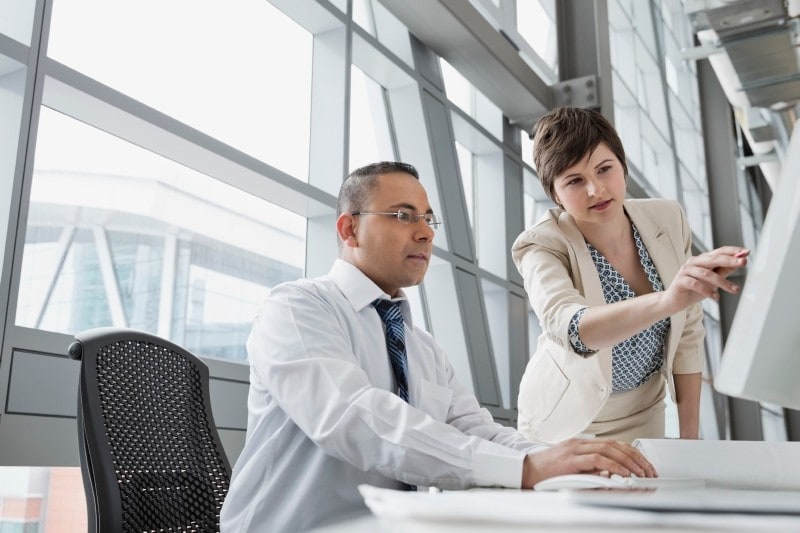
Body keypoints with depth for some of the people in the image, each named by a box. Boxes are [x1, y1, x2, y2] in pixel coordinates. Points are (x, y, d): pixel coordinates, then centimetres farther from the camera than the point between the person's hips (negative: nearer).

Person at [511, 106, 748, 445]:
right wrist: (667, 300, -58)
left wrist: (689, 433, -2)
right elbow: (567, 326, -43)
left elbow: (687, 333, -4)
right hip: (569, 421, -3)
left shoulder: (667, 220, -12)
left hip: (645, 414, 4)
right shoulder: (541, 245, -24)